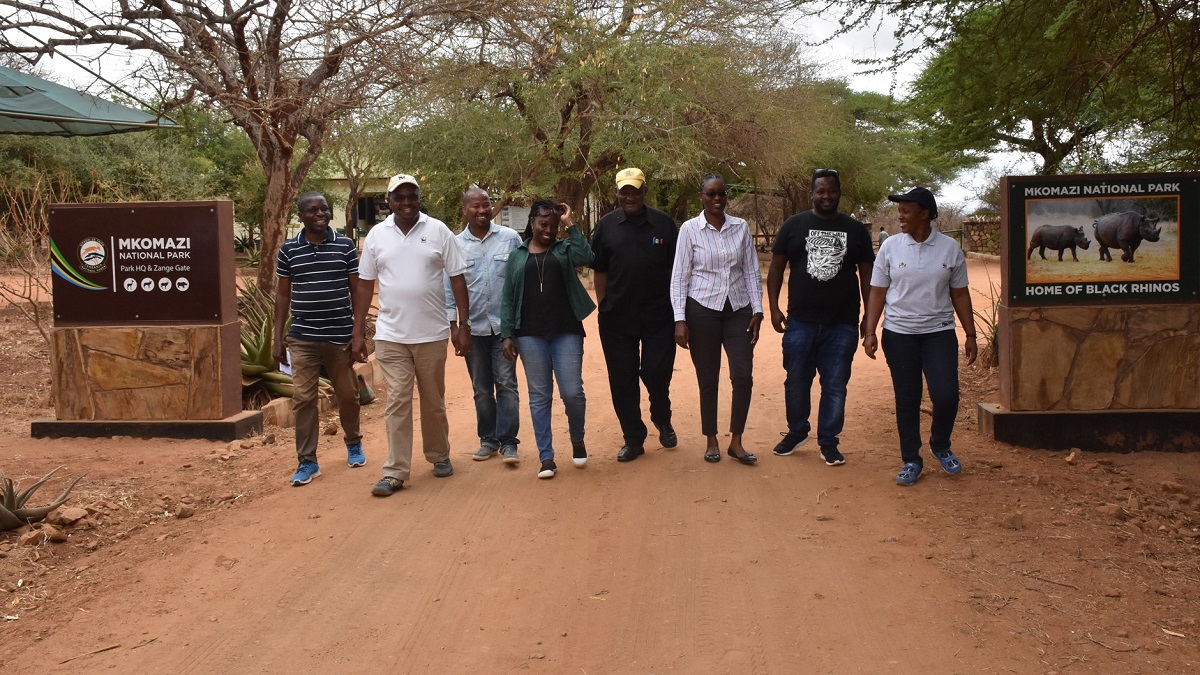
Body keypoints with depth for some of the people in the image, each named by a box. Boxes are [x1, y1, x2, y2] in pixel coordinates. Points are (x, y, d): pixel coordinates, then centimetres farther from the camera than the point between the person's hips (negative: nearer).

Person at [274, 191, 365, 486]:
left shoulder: (345, 246, 1)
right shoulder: (288, 250, 3)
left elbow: (356, 291, 3)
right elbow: (283, 294, 9)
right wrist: (278, 338, 5)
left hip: (340, 336, 0)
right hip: (302, 339, 0)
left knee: (347, 395, 11)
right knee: (302, 398, -2)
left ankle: (353, 442, 37)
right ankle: (307, 462, 9)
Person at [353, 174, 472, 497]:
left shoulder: (438, 231, 0)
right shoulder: (377, 235, 4)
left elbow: (457, 280, 0)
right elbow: (365, 285, 8)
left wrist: (464, 327, -4)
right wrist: (358, 333, 5)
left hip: (432, 334, 0)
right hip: (391, 336, 0)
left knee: (434, 401, 12)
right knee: (397, 401, -1)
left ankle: (439, 455, 30)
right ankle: (395, 471, 4)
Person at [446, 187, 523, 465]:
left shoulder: (510, 238, 0)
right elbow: (449, 288, 6)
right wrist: (453, 325, 2)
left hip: (505, 324, -2)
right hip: (473, 327, 2)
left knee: (506, 384, -3)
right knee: (481, 388, 10)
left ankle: (507, 442, 3)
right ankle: (488, 440, 22)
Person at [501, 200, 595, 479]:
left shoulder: (564, 249, 8)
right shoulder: (516, 256, 9)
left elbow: (586, 257, -15)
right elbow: (508, 299, 7)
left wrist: (570, 225, -9)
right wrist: (507, 335, 0)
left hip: (566, 332, -1)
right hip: (531, 335, 1)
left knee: (572, 392, -4)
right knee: (539, 396, 3)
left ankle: (577, 440, 25)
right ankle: (546, 457, 10)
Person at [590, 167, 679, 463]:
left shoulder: (664, 224, 2)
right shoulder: (606, 226, 4)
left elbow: (675, 269, 5)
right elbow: (600, 271, 7)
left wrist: (675, 309, 2)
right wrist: (603, 308, 3)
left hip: (658, 316, -1)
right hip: (617, 318, 1)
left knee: (657, 374, 1)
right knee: (622, 381, 5)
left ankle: (663, 421, 31)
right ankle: (633, 439, 19)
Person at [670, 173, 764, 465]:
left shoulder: (741, 227, 5)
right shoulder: (690, 229, -3)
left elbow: (752, 271, 8)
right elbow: (679, 277, -4)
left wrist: (757, 310, 3)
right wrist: (680, 320, -9)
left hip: (738, 309, 3)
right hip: (702, 310, -2)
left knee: (744, 376, -3)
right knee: (708, 379, 5)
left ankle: (736, 441, 11)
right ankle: (711, 441, 19)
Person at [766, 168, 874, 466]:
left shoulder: (856, 230, 6)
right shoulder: (794, 225, 3)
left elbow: (866, 275, 9)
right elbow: (776, 267, 6)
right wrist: (773, 308, -2)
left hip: (842, 324, 0)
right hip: (800, 322, 0)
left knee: (835, 386, 4)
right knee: (796, 382, 9)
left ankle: (828, 441, 18)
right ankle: (796, 431, 30)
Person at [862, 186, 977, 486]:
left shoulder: (950, 248, 0)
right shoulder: (890, 247, -1)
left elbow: (960, 294, 5)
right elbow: (877, 293, 1)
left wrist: (971, 335, 4)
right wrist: (870, 332, -6)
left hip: (939, 332, 0)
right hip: (899, 334, 0)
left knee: (946, 395, -9)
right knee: (907, 399, 5)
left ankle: (940, 446, 20)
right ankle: (911, 460, 18)